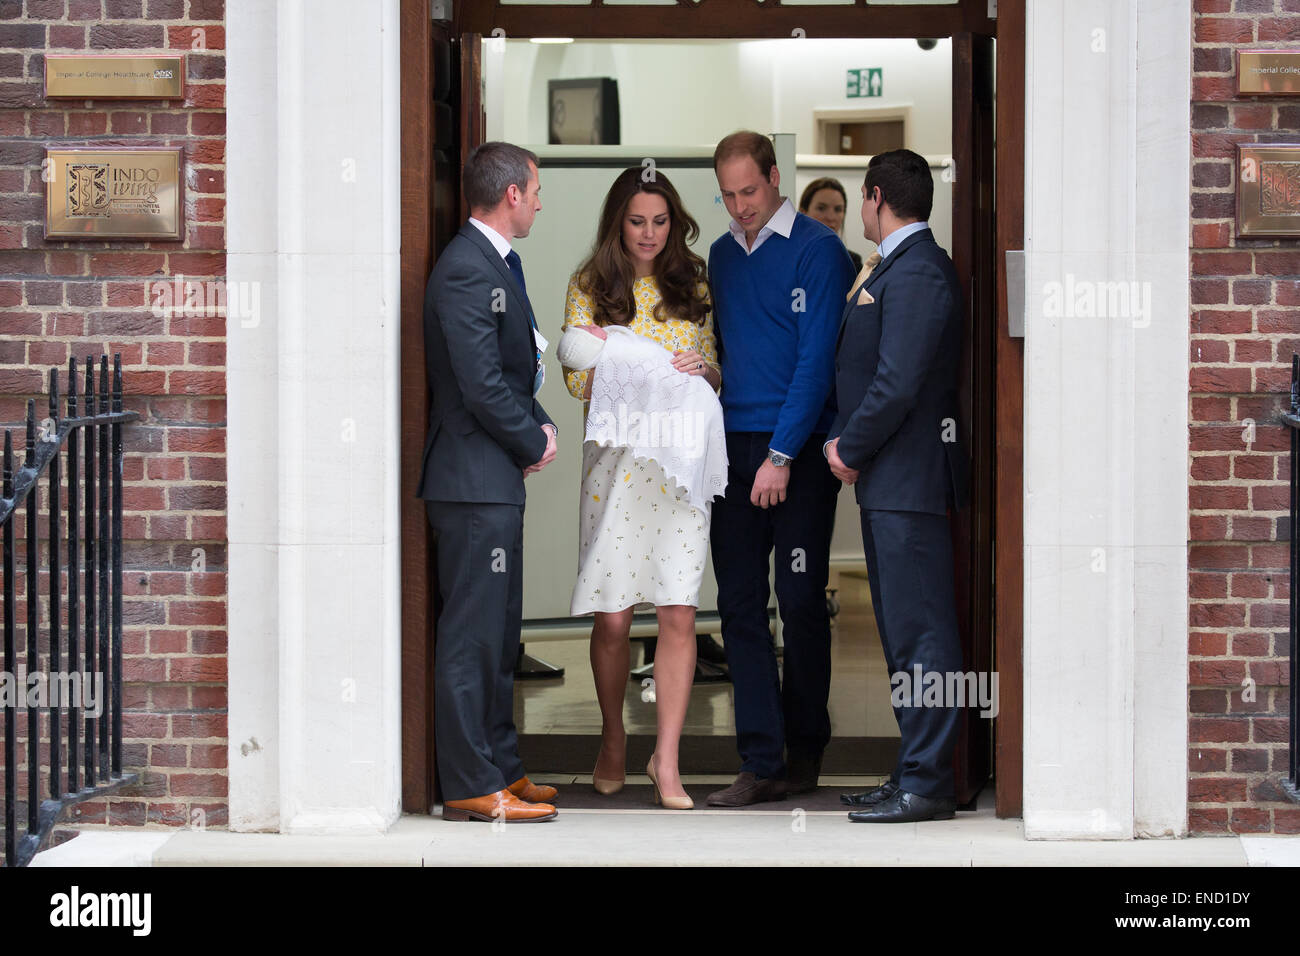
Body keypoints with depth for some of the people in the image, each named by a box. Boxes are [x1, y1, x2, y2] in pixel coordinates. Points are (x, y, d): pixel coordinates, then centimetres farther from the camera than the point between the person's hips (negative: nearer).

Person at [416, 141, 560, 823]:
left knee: (498, 633, 15)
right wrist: (536, 443, -8)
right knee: (472, 634, -6)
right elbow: (482, 384, -21)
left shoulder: (493, 263, 16)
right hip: (475, 479, -11)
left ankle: (501, 769, 23)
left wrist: (537, 426, 5)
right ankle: (472, 786, -1)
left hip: (496, 481, 11)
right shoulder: (466, 268, -16)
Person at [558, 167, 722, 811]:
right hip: (616, 458, -1)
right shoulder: (589, 288, 6)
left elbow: (717, 379, 16)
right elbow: (576, 378, 2)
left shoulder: (692, 287, 13)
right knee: (611, 618, 0)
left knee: (679, 614, -7)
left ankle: (666, 760, -2)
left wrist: (702, 367, -7)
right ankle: (613, 740, 23)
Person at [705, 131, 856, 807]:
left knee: (801, 603, 0)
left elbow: (817, 359, -11)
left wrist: (782, 455, -15)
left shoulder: (817, 249, -5)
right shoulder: (721, 255, 14)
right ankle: (762, 763, 4)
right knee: (740, 604, 1)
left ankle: (805, 751, 15)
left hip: (798, 447, -5)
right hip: (734, 447, 5)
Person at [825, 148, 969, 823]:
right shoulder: (894, 267, 18)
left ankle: (926, 785, -4)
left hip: (908, 481, -11)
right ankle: (914, 772, 20)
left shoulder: (916, 273, -15)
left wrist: (850, 450, -10)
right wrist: (845, 441, 10)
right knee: (902, 632, 14)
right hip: (886, 481, 11)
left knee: (920, 632, -7)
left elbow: (898, 385, -21)